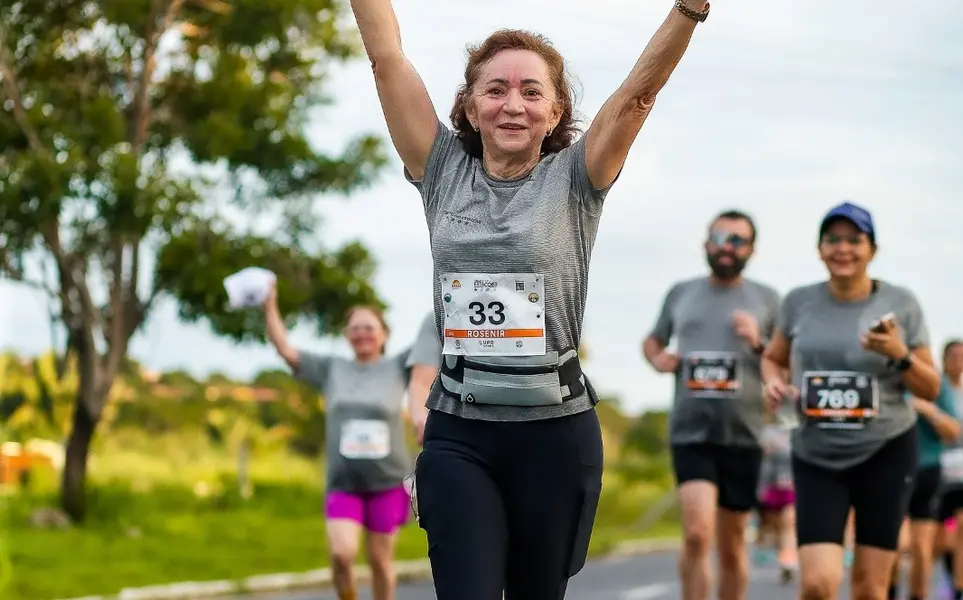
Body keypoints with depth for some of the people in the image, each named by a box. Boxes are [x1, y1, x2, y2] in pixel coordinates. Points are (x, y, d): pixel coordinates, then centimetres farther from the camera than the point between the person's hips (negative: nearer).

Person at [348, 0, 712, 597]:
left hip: (555, 434, -1)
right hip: (457, 435, 1)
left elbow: (640, 89, -14)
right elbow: (388, 58, 1)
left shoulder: (573, 180, -1)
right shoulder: (443, 173, 4)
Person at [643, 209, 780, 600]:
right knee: (697, 532, -18)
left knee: (732, 546, 9)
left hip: (743, 435, 0)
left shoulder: (766, 300, 7)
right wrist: (656, 358, 4)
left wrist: (759, 344, -11)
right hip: (690, 432, 0)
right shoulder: (680, 294, 11)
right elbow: (653, 340, 26)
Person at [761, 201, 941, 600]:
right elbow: (773, 358, 17)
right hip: (816, 456, 0)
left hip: (887, 452, 0)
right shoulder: (799, 303, 0)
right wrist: (774, 382, -6)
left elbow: (931, 390, 2)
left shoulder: (901, 304, -3)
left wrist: (900, 355, -18)